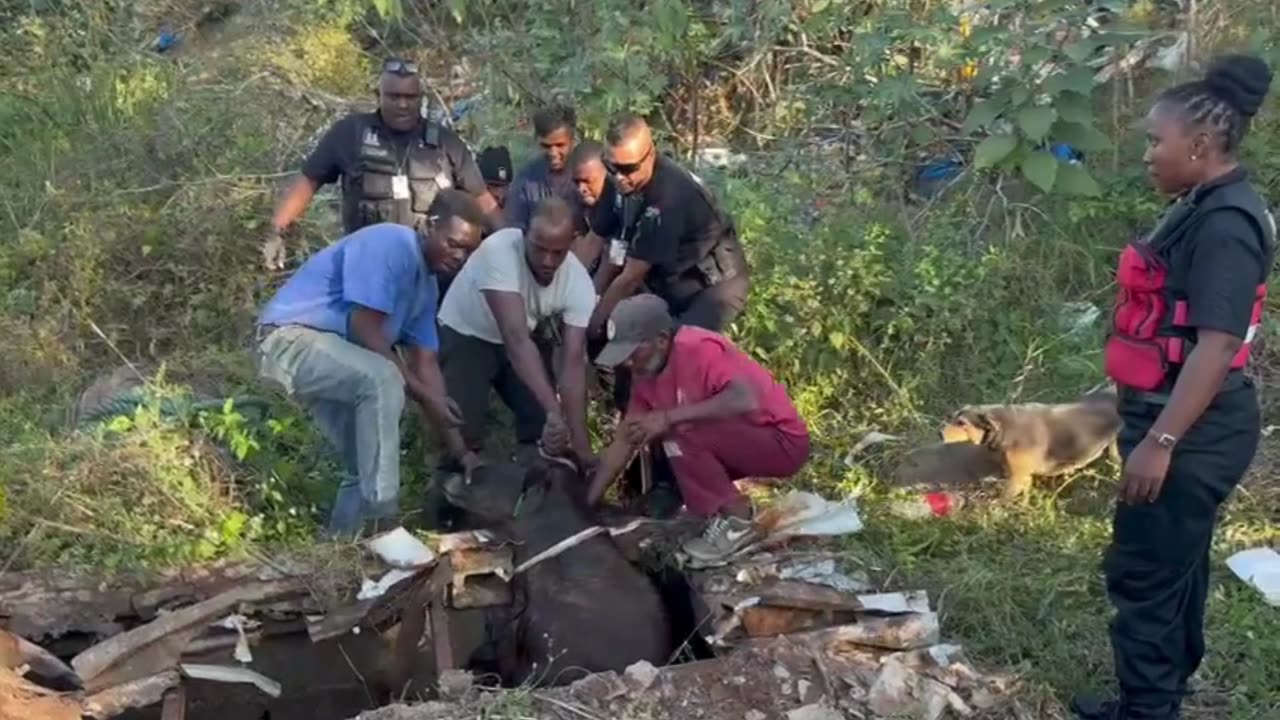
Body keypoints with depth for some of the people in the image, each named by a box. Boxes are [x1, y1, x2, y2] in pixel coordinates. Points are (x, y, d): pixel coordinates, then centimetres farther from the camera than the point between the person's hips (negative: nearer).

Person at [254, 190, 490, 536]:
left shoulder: (426, 284, 9)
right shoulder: (389, 244, -19)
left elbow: (425, 364, 6)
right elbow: (365, 330, -23)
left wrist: (461, 450, 1)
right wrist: (423, 395, -19)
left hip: (333, 353, 10)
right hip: (291, 337, -10)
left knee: (369, 461, 6)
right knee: (381, 379, -33)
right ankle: (381, 525, -29)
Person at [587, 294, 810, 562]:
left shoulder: (699, 349, -24)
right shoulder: (646, 372, 2)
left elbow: (746, 399, -39)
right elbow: (624, 442, 6)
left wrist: (670, 417, -36)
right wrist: (585, 505, 1)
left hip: (783, 443, -9)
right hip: (744, 443, 9)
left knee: (679, 434, -26)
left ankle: (736, 522, -12)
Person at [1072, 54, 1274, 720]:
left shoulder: (1226, 225, -20)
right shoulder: (1203, 210, 11)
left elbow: (1218, 344, -26)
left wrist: (1159, 442, -28)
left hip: (1193, 434, -10)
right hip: (1184, 424, 10)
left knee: (1142, 576, -2)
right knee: (1173, 572, 19)